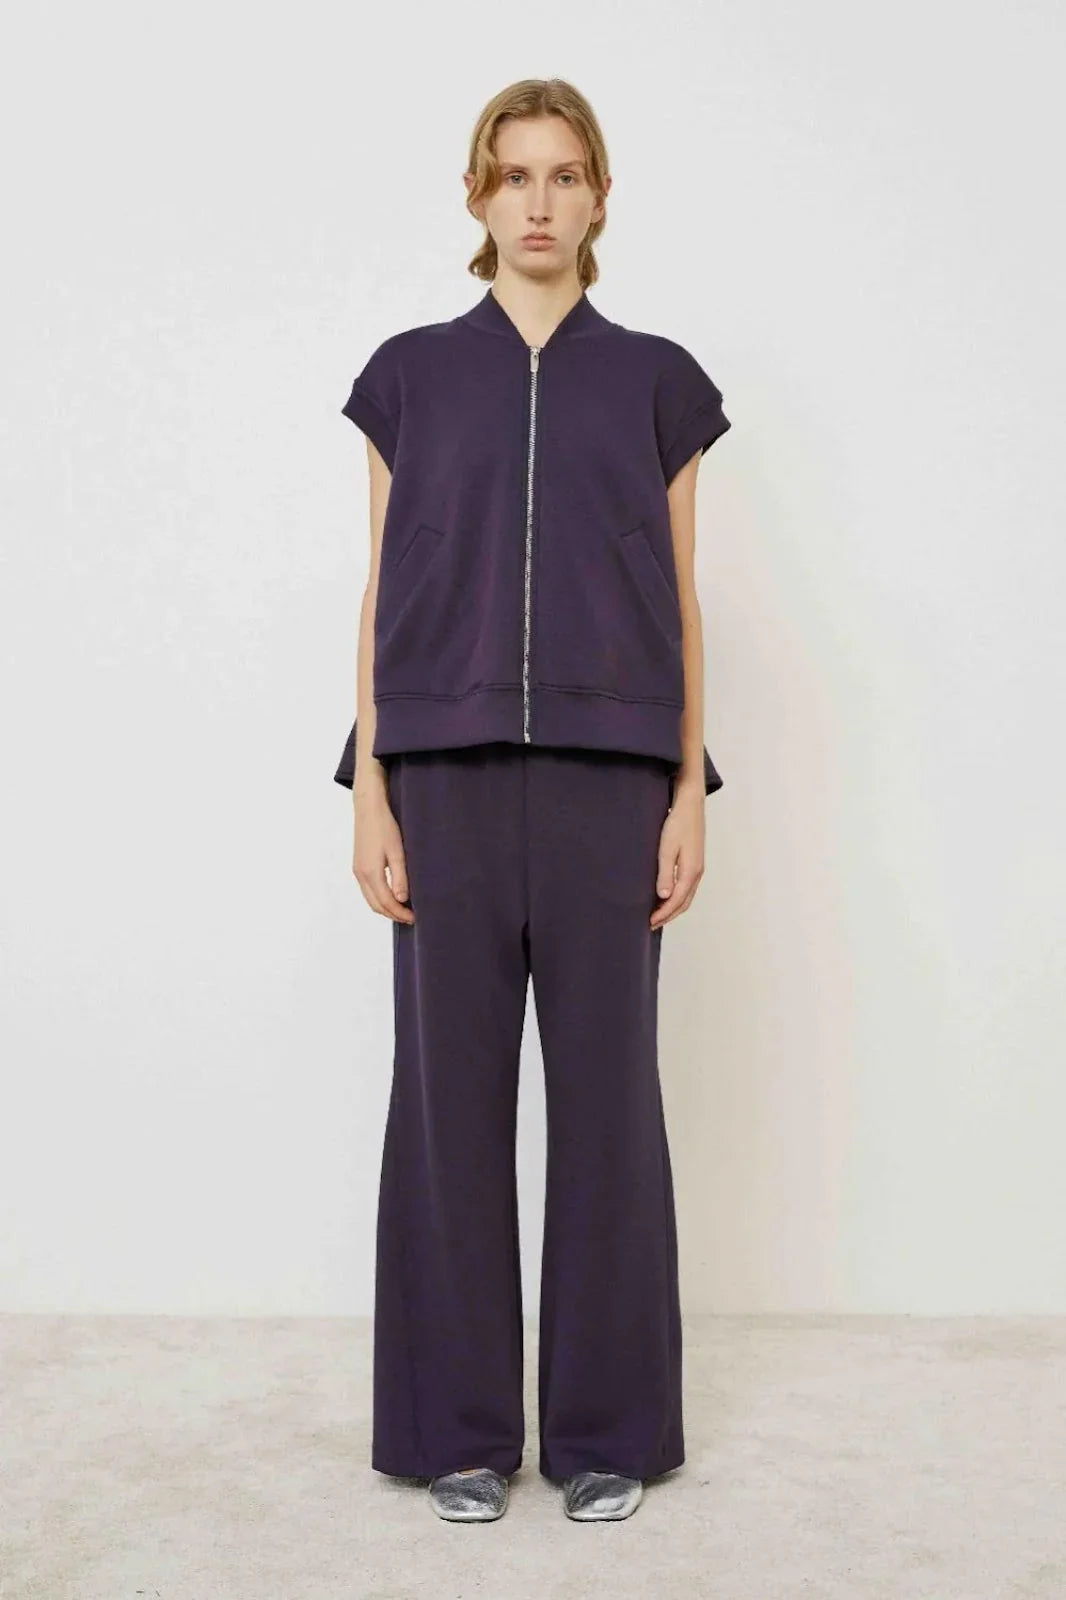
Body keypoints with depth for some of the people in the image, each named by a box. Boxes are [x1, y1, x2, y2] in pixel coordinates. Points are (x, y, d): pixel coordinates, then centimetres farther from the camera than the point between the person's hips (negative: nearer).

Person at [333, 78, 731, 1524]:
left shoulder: (656, 381, 9)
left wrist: (690, 792, -1)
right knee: (452, 1094, 4)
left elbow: (680, 599, 7)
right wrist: (369, 790, -3)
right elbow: (384, 590, 5)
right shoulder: (413, 374, 9)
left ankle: (608, 1427, 19)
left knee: (607, 1094, 4)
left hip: (606, 776, 0)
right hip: (450, 773, 0)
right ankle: (461, 1427, 19)